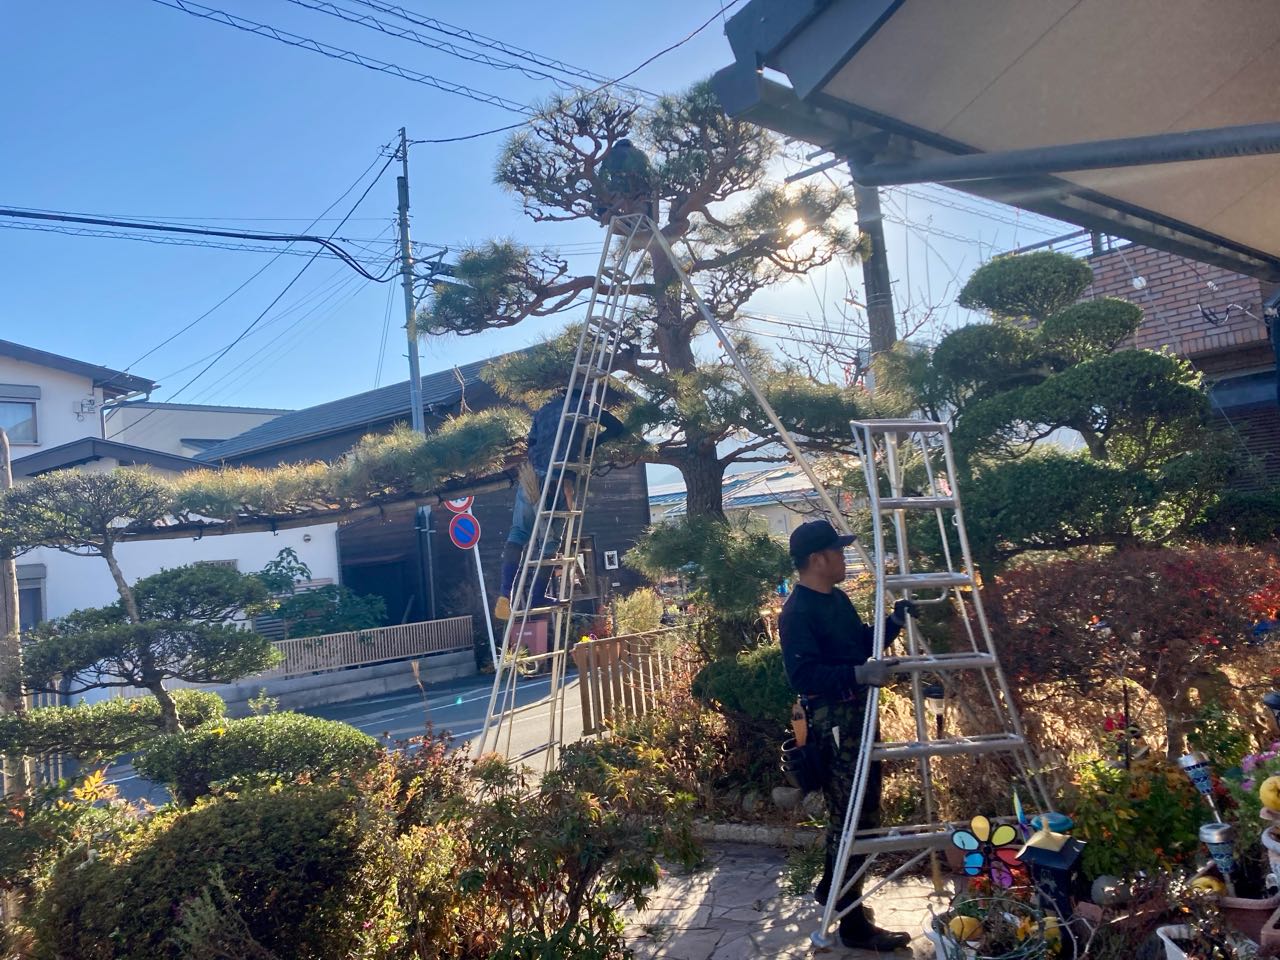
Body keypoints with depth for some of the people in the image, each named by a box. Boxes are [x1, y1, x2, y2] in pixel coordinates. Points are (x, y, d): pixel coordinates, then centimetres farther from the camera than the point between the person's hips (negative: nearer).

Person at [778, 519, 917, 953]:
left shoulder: (837, 598, 10)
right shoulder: (797, 613, -20)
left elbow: (860, 642, 22)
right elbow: (803, 675, -28)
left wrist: (893, 622, 7)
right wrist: (859, 674, -36)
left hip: (857, 712, 10)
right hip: (831, 721, -10)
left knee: (860, 808, 20)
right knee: (854, 816, -4)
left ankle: (831, 888, 37)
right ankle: (854, 924, 6)